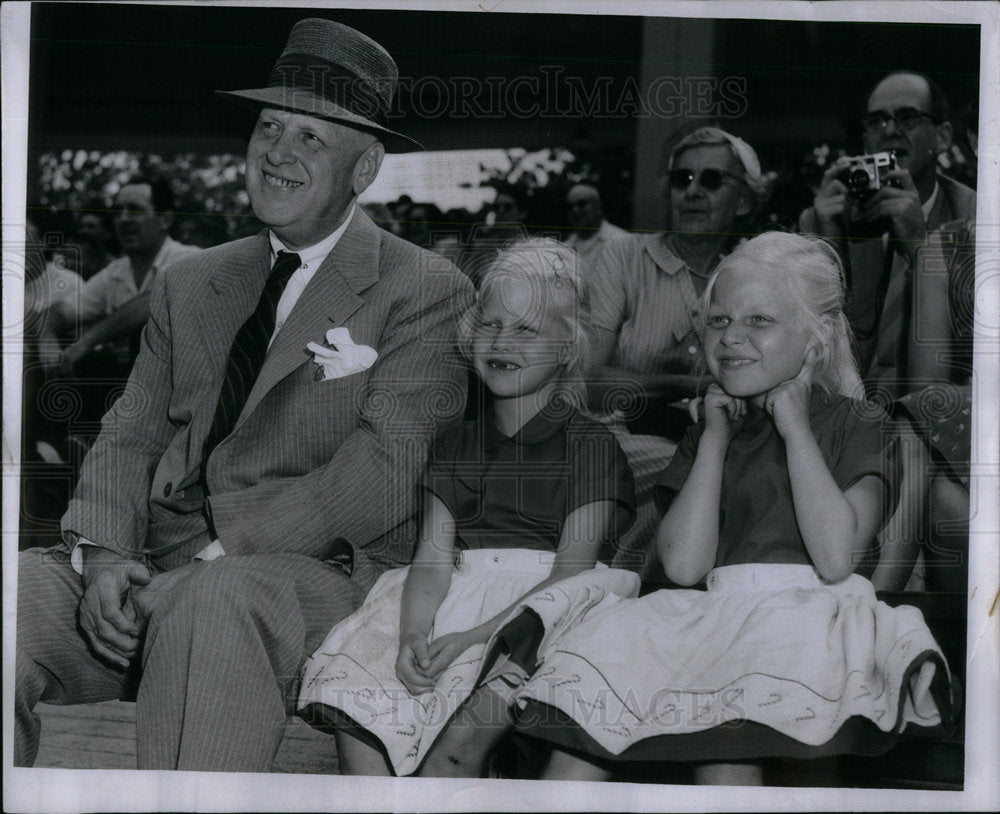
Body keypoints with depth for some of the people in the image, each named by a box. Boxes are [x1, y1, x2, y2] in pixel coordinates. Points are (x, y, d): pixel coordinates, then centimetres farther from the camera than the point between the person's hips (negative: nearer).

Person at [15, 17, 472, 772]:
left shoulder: (426, 293, 3)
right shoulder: (188, 284, 22)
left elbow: (385, 472, -9)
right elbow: (131, 436, 15)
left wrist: (220, 553, -16)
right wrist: (103, 553, -6)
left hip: (316, 575, -5)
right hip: (156, 566, 5)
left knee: (213, 605, -38)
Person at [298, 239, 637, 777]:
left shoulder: (592, 448, 4)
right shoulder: (456, 448, 21)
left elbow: (570, 573, -6)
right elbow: (434, 558, 9)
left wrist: (472, 638, -18)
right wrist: (413, 636, -13)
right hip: (455, 603, 5)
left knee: (460, 742, -32)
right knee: (354, 716, -24)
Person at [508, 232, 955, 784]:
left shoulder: (857, 426, 10)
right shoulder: (711, 431, 22)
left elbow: (834, 559, -9)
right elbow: (683, 565, 6)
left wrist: (795, 428, -1)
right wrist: (715, 440, 7)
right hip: (713, 614, 4)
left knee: (723, 759, -34)